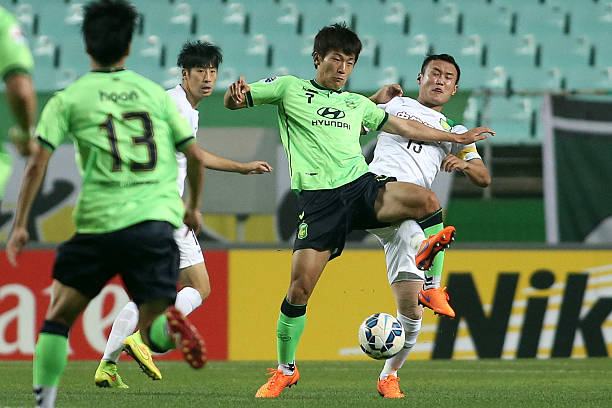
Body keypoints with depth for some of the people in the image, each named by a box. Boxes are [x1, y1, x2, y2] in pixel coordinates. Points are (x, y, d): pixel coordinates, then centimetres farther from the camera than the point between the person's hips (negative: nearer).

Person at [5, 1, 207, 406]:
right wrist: (194, 207, 31)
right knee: (151, 332, 3)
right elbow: (196, 157, 15)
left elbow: (38, 164, -1)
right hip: (157, 221, 1)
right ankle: (167, 325, -32)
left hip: (99, 223, -1)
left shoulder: (69, 99, 6)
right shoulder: (156, 94, 14)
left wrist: (20, 225, 6)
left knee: (59, 315, 16)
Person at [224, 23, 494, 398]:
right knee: (300, 286, -11)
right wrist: (235, 96, -16)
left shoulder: (357, 104, 24)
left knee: (428, 202, -26)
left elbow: (404, 127, 33)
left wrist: (458, 138, 36)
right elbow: (234, 101, 10)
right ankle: (285, 370, 8)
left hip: (361, 186, 3)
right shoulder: (290, 89, 13)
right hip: (318, 197, -3)